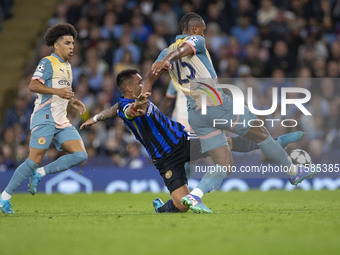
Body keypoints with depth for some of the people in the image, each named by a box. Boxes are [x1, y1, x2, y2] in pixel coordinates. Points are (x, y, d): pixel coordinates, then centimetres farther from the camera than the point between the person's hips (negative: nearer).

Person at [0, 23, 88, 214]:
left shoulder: (67, 67, 21)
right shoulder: (48, 62, -5)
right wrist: (57, 91, -28)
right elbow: (34, 85, -18)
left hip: (62, 121, 8)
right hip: (45, 118, -8)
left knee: (81, 155, -8)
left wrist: (73, 101, 16)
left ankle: (39, 173, 0)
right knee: (34, 160, -12)